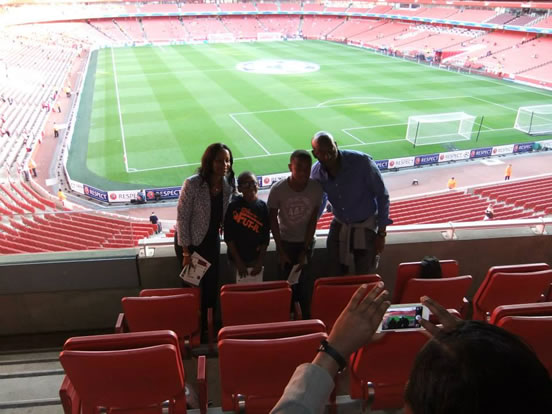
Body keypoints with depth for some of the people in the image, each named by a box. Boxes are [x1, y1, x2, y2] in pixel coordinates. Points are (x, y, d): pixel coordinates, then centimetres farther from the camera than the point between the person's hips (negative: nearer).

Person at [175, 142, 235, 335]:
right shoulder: (192, 184, -25)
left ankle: (208, 325, 33)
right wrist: (186, 251, -18)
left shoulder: (227, 185, -9)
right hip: (190, 241, -5)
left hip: (212, 241, 5)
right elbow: (182, 218, -20)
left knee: (211, 285, 13)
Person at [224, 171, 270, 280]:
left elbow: (265, 238, 0)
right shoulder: (234, 206, -10)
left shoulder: (263, 207, -3)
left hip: (256, 258, 2)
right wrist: (239, 262, -11)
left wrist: (260, 261, -4)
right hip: (236, 258, -2)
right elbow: (228, 237, -10)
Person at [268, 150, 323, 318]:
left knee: (304, 282, 1)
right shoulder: (278, 189, -21)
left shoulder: (316, 188, -18)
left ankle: (305, 318, 16)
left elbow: (313, 220, -10)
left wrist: (305, 250, -9)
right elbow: (273, 220, -10)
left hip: (306, 242, 1)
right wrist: (281, 251, -8)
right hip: (285, 242, 0)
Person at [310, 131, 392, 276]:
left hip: (366, 227, -3)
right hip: (339, 226, 4)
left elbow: (382, 196, -14)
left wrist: (381, 233, -12)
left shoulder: (362, 162, -25)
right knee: (336, 278, 10)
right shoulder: (316, 172, -11)